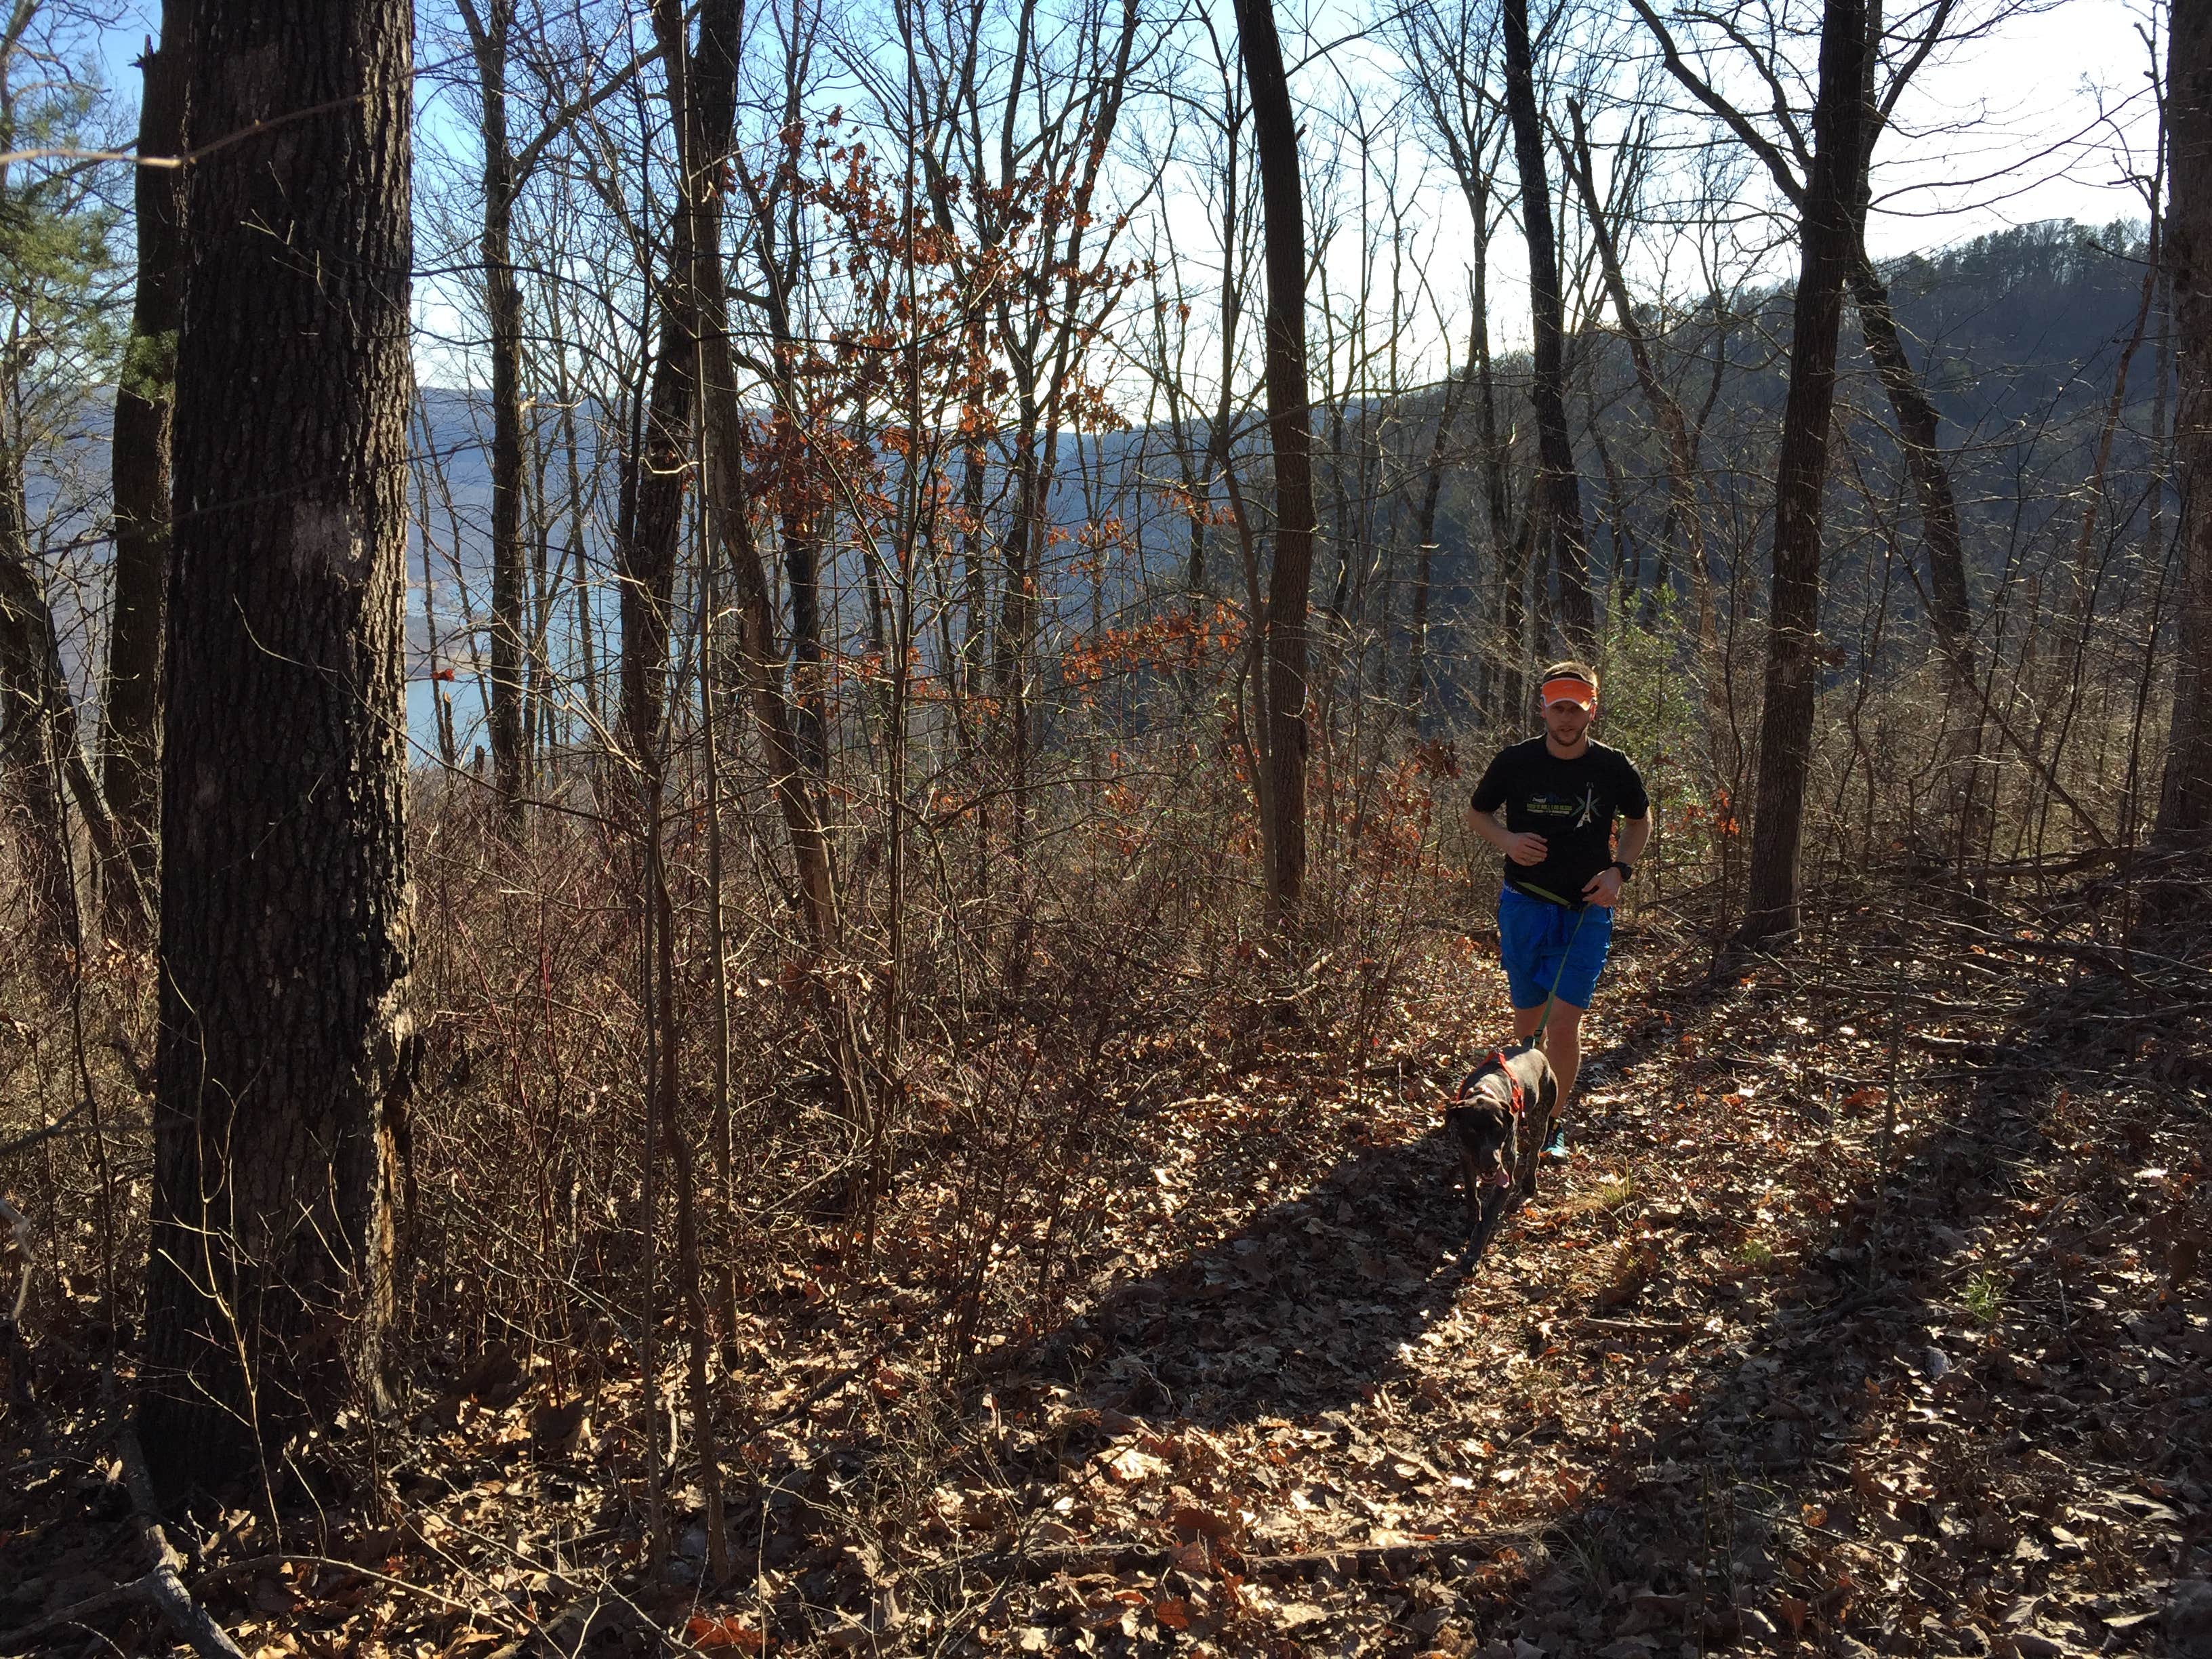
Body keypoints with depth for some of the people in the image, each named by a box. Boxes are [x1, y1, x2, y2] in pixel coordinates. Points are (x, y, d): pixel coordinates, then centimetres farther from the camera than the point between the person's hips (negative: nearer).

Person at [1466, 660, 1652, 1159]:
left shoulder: (1614, 769, -6)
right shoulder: (1515, 762, -6)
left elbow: (1641, 820, 12)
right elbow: (1477, 813, 9)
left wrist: (1620, 870, -4)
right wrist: (1507, 840, -12)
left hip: (1585, 911, -1)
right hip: (1524, 906, 1)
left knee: (1564, 1025, -10)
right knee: (1528, 1025, 9)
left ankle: (1555, 1123, 8)